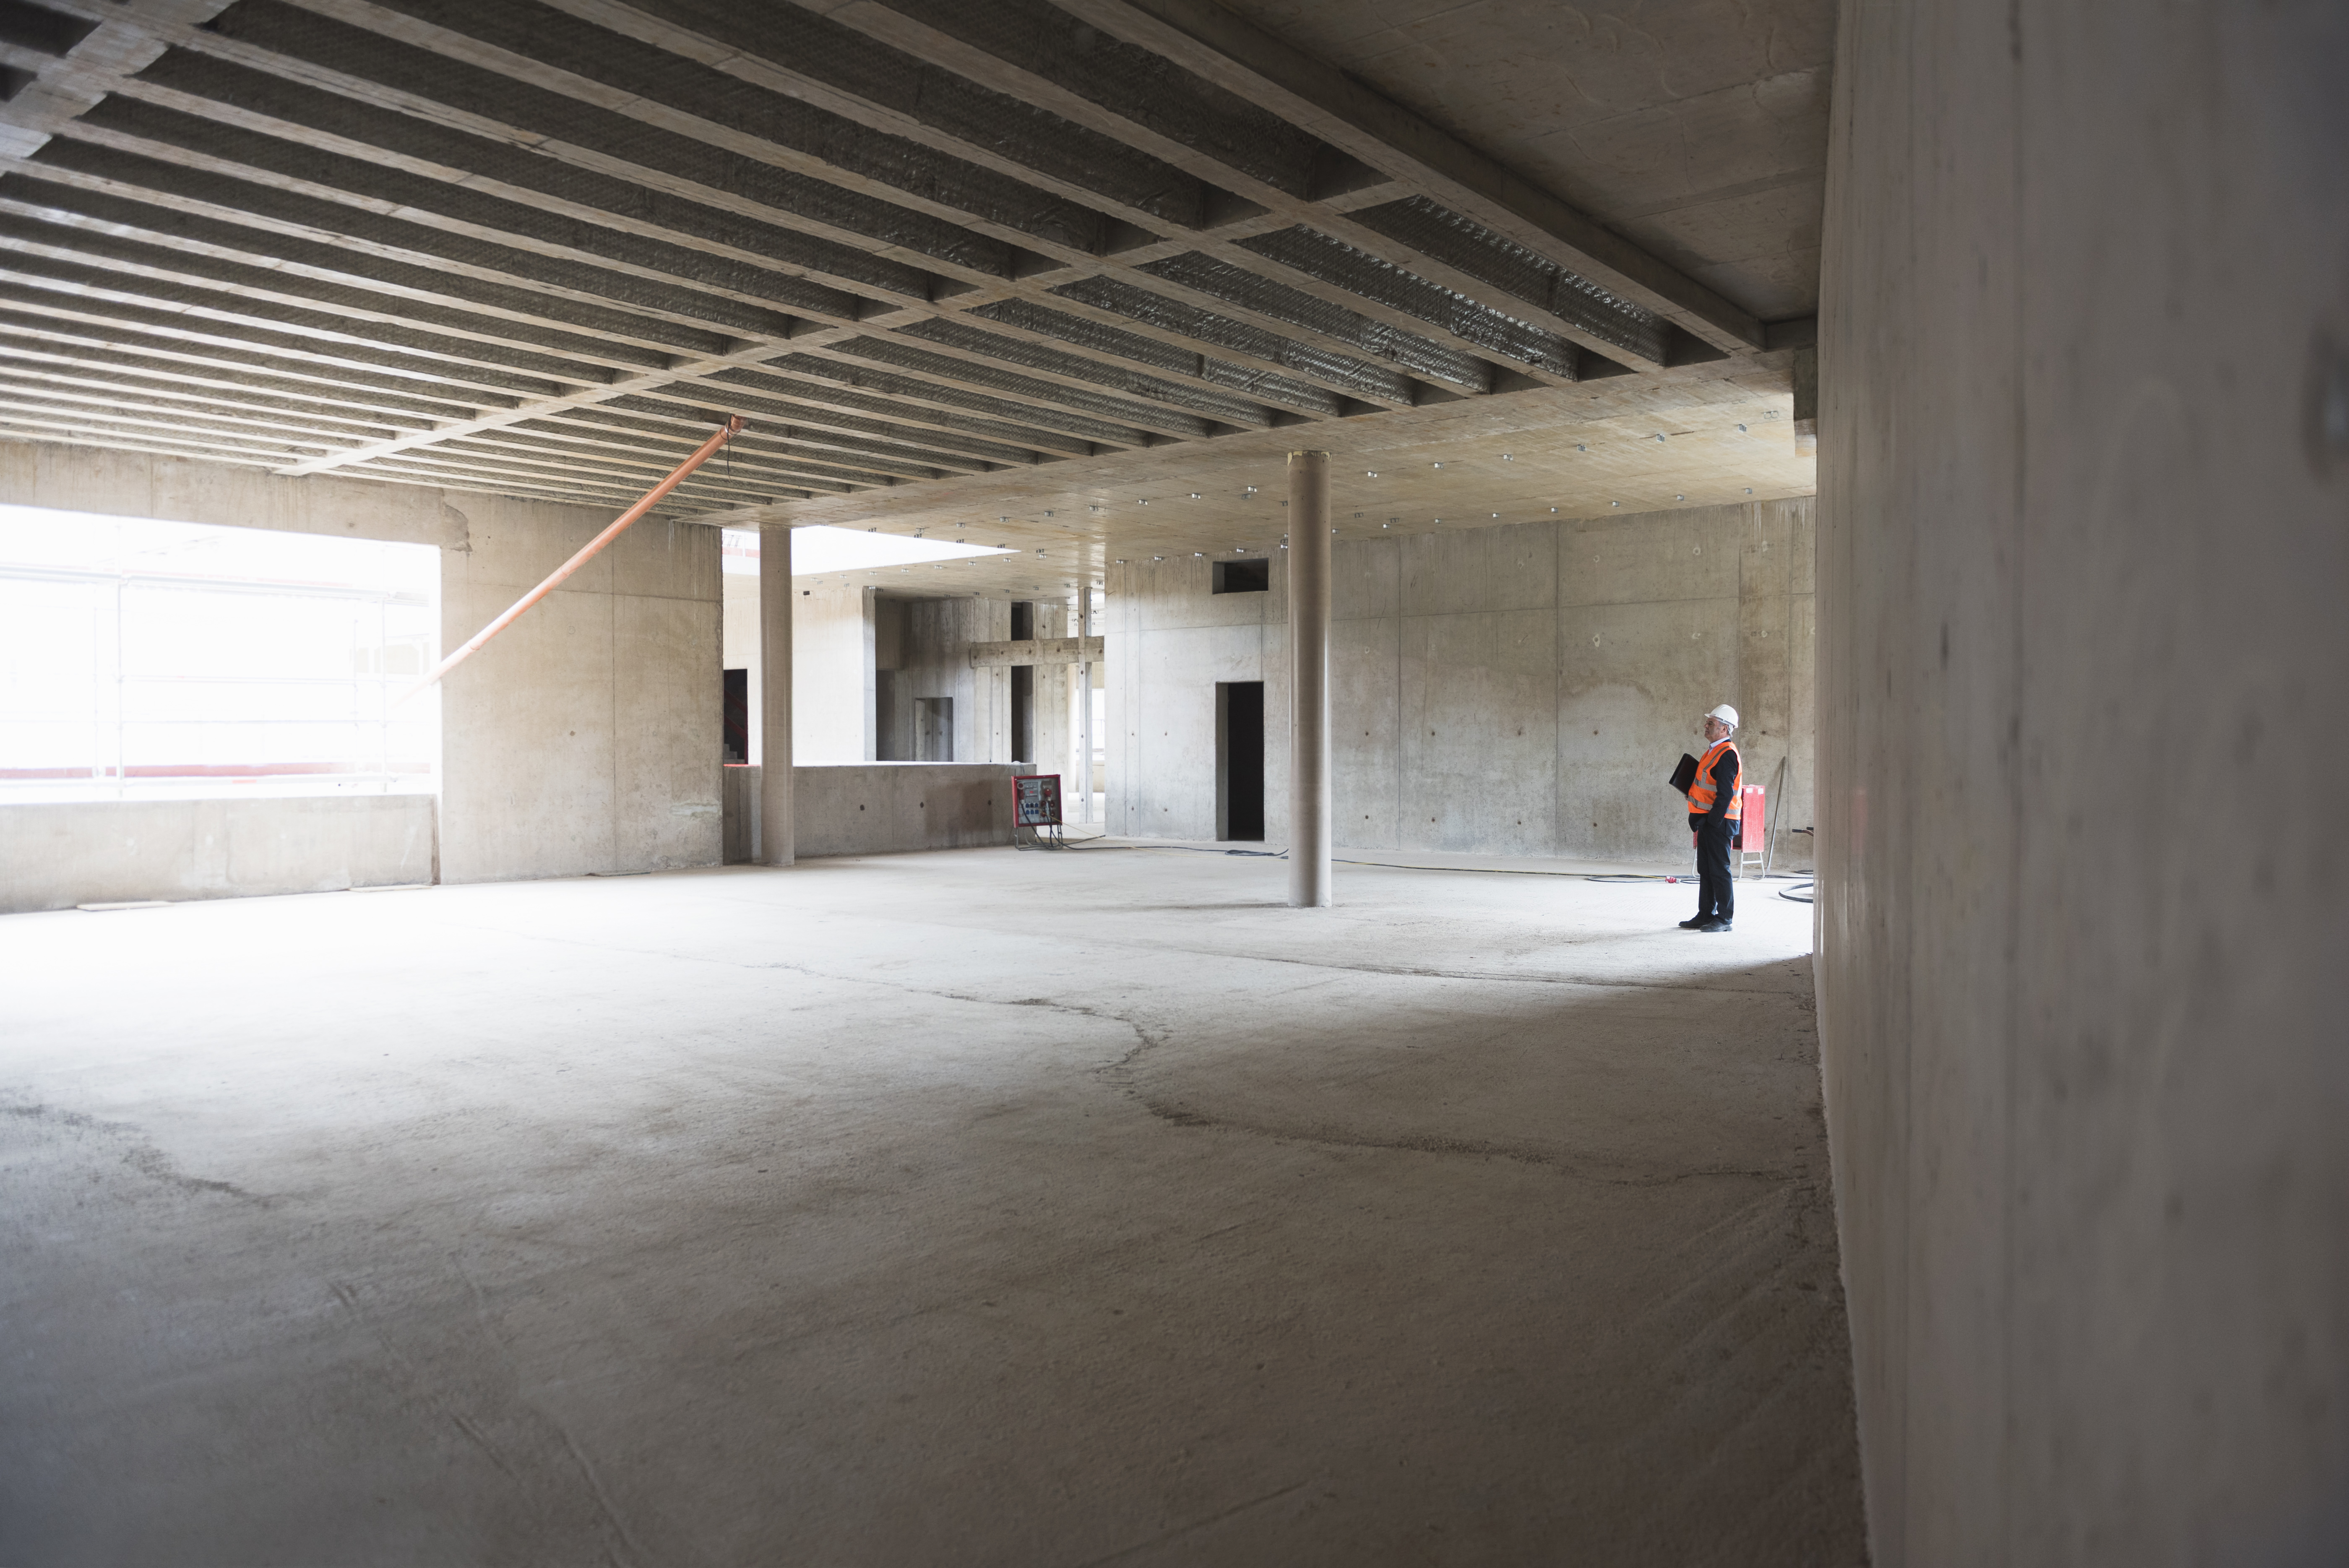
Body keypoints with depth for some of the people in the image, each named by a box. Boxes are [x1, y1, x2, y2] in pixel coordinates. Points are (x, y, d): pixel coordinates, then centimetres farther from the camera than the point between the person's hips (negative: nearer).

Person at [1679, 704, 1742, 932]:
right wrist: (1699, 820, 14)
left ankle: (1724, 919, 3)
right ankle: (1706, 915, 21)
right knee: (1706, 870, 14)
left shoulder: (1726, 755, -16)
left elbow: (1726, 794, -21)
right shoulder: (1714, 751, 15)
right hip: (1707, 821, 10)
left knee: (1720, 871, -4)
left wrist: (1712, 822, -20)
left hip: (1719, 822, -10)